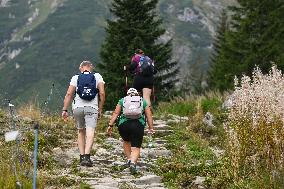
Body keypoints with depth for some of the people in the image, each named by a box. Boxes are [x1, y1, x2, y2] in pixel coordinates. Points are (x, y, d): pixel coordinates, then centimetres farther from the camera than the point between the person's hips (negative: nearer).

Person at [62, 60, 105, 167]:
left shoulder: (75, 78, 11)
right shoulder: (97, 76, 10)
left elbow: (69, 94, 4)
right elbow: (102, 94, 3)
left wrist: (65, 110, 5)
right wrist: (100, 109, 10)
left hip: (78, 107, 2)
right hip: (92, 107, -2)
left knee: (81, 132, 16)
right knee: (90, 133, -10)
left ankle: (82, 157, 13)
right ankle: (87, 156, -26)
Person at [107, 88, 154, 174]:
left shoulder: (122, 100, 22)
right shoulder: (143, 101, 23)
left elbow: (115, 113, 10)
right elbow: (149, 115, 14)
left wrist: (110, 125, 6)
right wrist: (151, 128, 13)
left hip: (123, 124, 1)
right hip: (138, 125, -1)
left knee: (126, 141, 29)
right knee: (136, 148, 1)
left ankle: (129, 159, 22)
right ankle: (133, 162, -24)